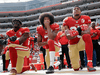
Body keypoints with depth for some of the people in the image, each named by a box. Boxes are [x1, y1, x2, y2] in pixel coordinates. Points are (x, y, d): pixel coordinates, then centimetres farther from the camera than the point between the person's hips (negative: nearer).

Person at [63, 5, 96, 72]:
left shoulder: (85, 18, -4)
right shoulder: (67, 21, -4)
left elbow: (88, 32, -19)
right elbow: (68, 37, -12)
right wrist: (78, 31, -31)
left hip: (82, 42, -1)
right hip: (72, 44, 1)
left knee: (87, 36, -39)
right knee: (76, 68, -1)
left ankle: (90, 64, -42)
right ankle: (78, 62, 42)